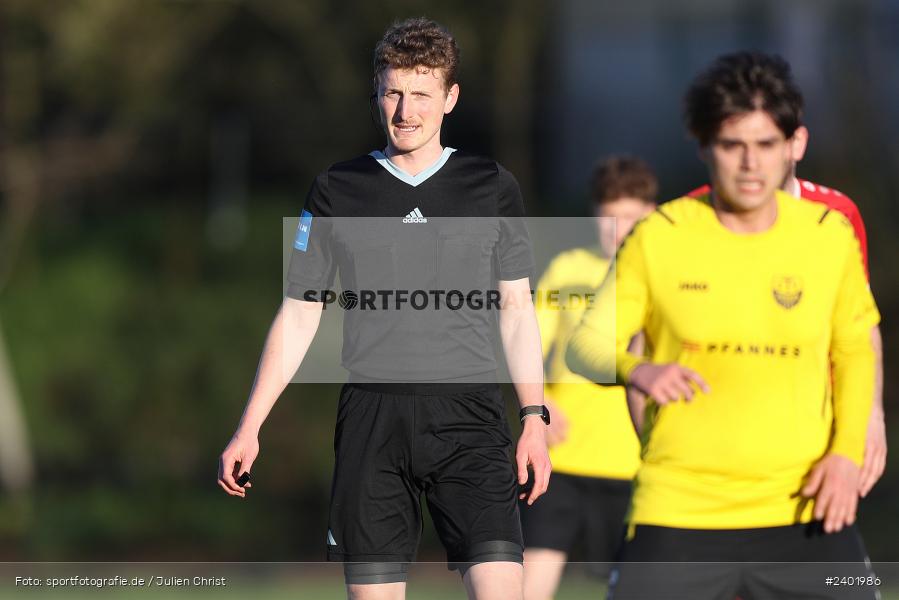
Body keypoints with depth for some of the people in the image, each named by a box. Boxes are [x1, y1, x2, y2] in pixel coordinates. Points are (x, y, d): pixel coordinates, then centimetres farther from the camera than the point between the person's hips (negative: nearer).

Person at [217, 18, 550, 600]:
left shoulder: (492, 187, 8)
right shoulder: (337, 191, 8)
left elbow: (516, 309, 13)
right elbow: (299, 313, 11)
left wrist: (535, 418, 4)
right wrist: (250, 427, 6)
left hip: (469, 419, -1)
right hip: (372, 418, 1)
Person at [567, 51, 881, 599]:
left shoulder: (830, 235, 2)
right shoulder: (658, 238, -4)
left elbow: (855, 349, 15)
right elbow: (588, 343, 0)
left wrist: (847, 452, -1)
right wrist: (639, 370, -24)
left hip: (804, 508, 2)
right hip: (679, 512, -2)